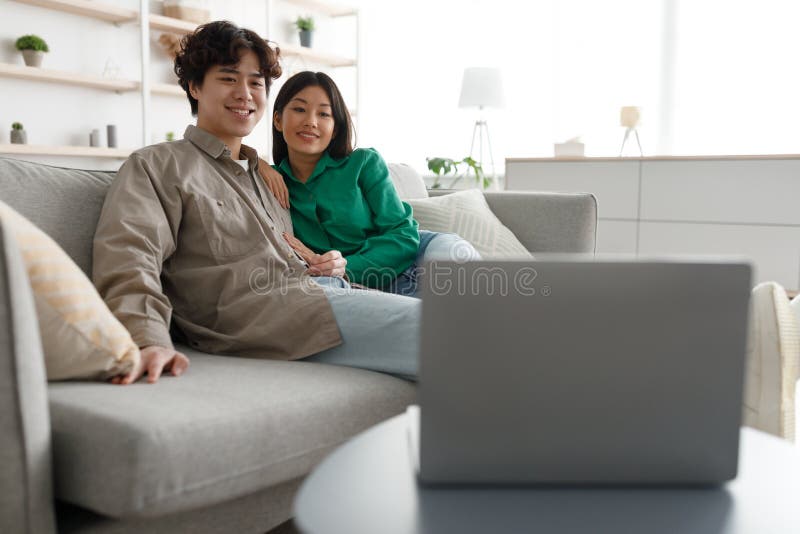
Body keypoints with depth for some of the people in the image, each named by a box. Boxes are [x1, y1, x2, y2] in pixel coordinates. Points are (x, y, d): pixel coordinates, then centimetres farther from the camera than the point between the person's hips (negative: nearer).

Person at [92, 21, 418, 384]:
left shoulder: (264, 175, 32)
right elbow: (127, 259, -9)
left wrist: (327, 265, 12)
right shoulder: (156, 166, 9)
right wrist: (149, 340, -28)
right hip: (260, 311, -7)